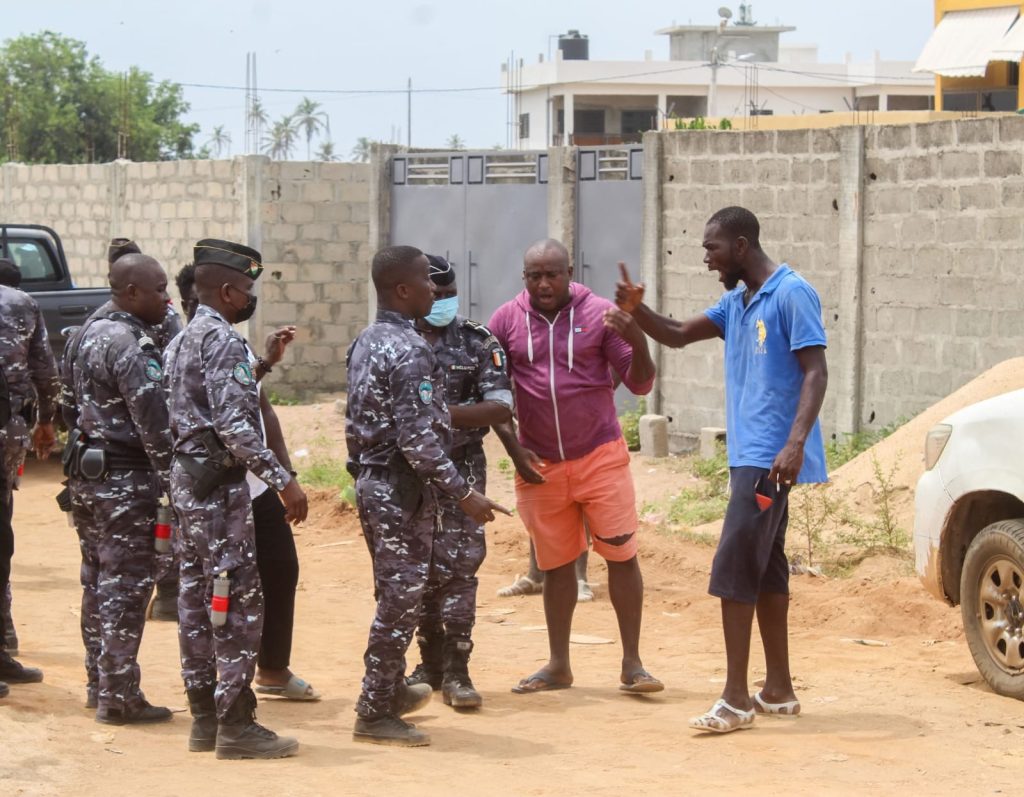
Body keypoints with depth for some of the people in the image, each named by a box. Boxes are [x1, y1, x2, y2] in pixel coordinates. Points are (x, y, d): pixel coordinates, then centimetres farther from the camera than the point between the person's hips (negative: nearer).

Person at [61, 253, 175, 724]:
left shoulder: (84, 334, 11)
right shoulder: (130, 345, -19)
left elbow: (68, 403, 17)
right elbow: (152, 421, -22)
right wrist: (173, 479, -17)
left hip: (85, 472, 10)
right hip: (125, 480, -10)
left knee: (98, 582, 16)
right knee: (126, 587, -4)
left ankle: (98, 685, 24)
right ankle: (118, 698, 0)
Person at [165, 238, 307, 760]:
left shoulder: (183, 340, 15)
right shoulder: (223, 340, -16)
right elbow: (235, 426, -23)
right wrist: (284, 480, -22)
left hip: (187, 477, 10)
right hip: (219, 484, -10)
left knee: (197, 596, 11)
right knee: (238, 600, -7)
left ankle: (204, 716, 16)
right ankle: (235, 724, -7)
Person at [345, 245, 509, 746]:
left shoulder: (365, 343, 9)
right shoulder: (409, 352, -20)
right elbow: (418, 438, -25)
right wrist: (463, 493, -21)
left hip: (370, 481, 9)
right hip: (402, 488, -9)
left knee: (393, 594, 21)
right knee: (401, 598, -1)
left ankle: (391, 690, 34)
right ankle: (376, 714, 4)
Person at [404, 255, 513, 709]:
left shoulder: (477, 342, -1)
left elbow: (501, 408, -9)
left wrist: (446, 413, -21)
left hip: (460, 471, -2)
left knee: (458, 566, -7)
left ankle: (456, 672, -3)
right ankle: (431, 661, 20)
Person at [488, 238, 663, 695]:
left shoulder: (600, 315, -6)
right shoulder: (506, 321, -1)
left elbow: (640, 384, -5)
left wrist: (639, 344, -25)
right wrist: (514, 449, -4)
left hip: (600, 455, -2)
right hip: (539, 465, 2)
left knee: (621, 554, -4)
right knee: (555, 563, 12)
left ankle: (632, 663, 5)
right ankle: (558, 666, 22)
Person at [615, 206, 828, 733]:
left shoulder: (791, 294, -11)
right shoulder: (735, 302, 15)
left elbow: (815, 373, -17)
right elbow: (677, 336, 18)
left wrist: (796, 442, -28)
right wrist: (636, 310, -2)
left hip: (771, 459, -9)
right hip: (749, 454, 9)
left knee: (734, 569, -12)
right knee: (764, 569, 12)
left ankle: (736, 699, -10)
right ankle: (778, 690, 19)